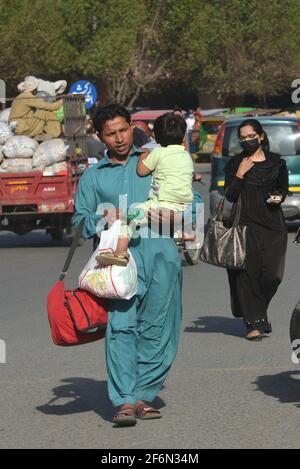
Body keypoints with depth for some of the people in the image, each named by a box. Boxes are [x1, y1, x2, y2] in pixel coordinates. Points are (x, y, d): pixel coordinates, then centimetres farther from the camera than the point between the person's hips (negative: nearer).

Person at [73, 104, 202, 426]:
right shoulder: (92, 176, 22)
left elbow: (191, 200, 17)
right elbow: (80, 220, 18)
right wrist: (102, 220, -3)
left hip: (161, 253, 1)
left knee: (158, 328, -2)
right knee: (121, 326, -16)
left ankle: (143, 395, 6)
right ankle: (124, 401, -21)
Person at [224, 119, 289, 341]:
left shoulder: (276, 162, 8)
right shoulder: (235, 163, 6)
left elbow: (284, 187, 18)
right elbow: (230, 196, 1)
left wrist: (279, 197, -4)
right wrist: (240, 174, -11)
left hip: (272, 223, 1)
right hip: (245, 224, -1)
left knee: (271, 273, -5)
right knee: (247, 272, -8)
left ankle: (258, 312, 21)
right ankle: (254, 323, -5)